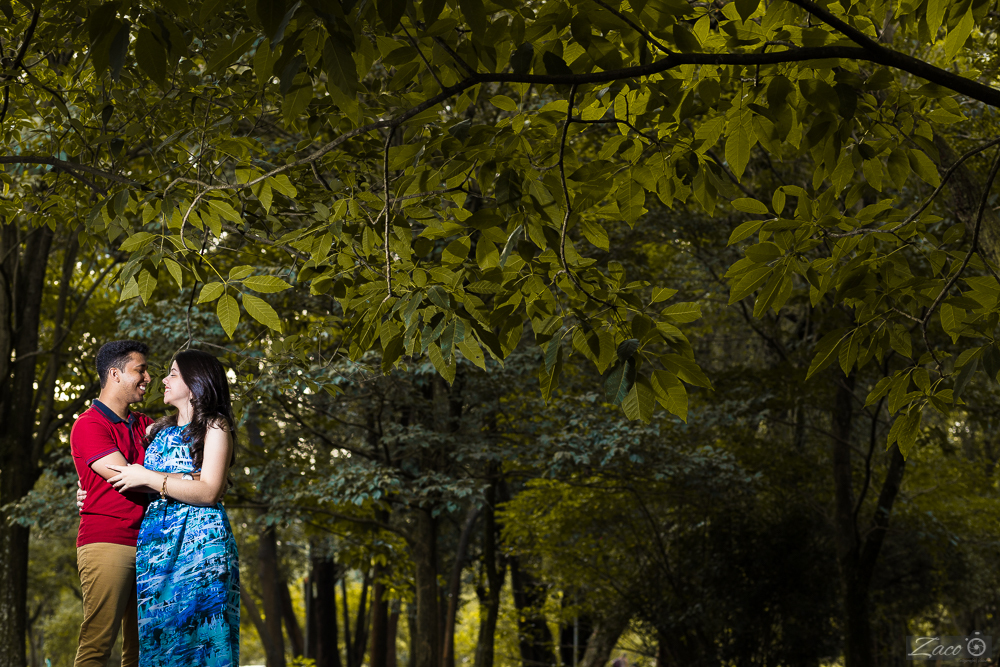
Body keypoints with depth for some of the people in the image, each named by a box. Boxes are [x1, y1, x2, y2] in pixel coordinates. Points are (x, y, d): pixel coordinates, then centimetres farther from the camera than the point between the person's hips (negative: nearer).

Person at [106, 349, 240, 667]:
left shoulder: (215, 426, 1)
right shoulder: (159, 430, 21)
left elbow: (209, 492, -10)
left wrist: (147, 478, -10)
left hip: (199, 543, -6)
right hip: (155, 541, 6)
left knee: (195, 631, -11)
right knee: (158, 637, 0)